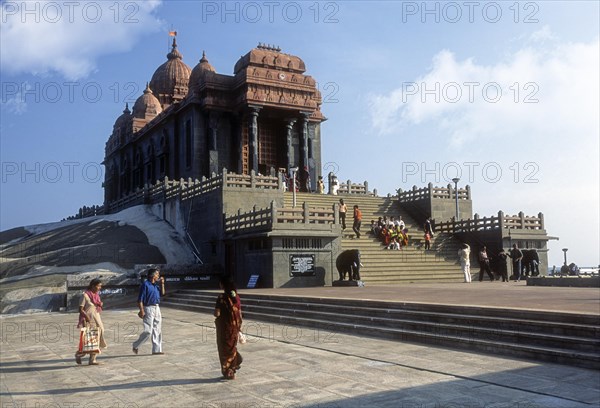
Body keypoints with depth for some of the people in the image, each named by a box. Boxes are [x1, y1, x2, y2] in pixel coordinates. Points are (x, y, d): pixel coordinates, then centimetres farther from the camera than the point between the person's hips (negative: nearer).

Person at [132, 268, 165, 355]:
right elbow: (140, 299, -15)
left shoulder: (156, 284, 10)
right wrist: (141, 311, -20)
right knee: (148, 331, -8)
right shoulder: (145, 284, -13)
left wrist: (162, 284, 7)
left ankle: (157, 349, 15)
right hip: (148, 309, -8)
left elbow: (162, 294, 19)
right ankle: (136, 346, 13)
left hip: (156, 308, 8)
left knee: (157, 330, 9)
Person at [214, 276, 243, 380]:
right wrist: (240, 325, 14)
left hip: (224, 326, -5)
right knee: (232, 346, 23)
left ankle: (229, 373, 15)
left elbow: (217, 313, -21)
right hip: (235, 325, 5)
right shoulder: (236, 296, 0)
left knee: (225, 349, 9)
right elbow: (239, 312, 5)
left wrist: (216, 313, 3)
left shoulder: (222, 297, -18)